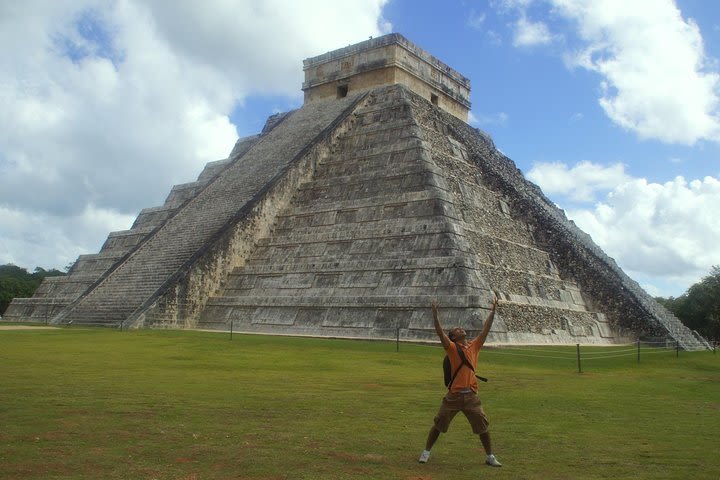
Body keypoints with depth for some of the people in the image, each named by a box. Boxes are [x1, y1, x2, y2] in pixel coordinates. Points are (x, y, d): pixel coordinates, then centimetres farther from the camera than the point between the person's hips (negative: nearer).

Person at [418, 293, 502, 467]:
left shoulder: (474, 346, 9)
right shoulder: (451, 347, -3)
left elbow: (485, 330, 8)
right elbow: (440, 332, -15)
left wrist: (493, 311, 4)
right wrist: (435, 314, -24)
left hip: (471, 395, 4)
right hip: (454, 395, -3)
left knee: (483, 426, 7)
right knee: (439, 424, 6)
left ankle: (490, 457, 23)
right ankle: (426, 452, 20)